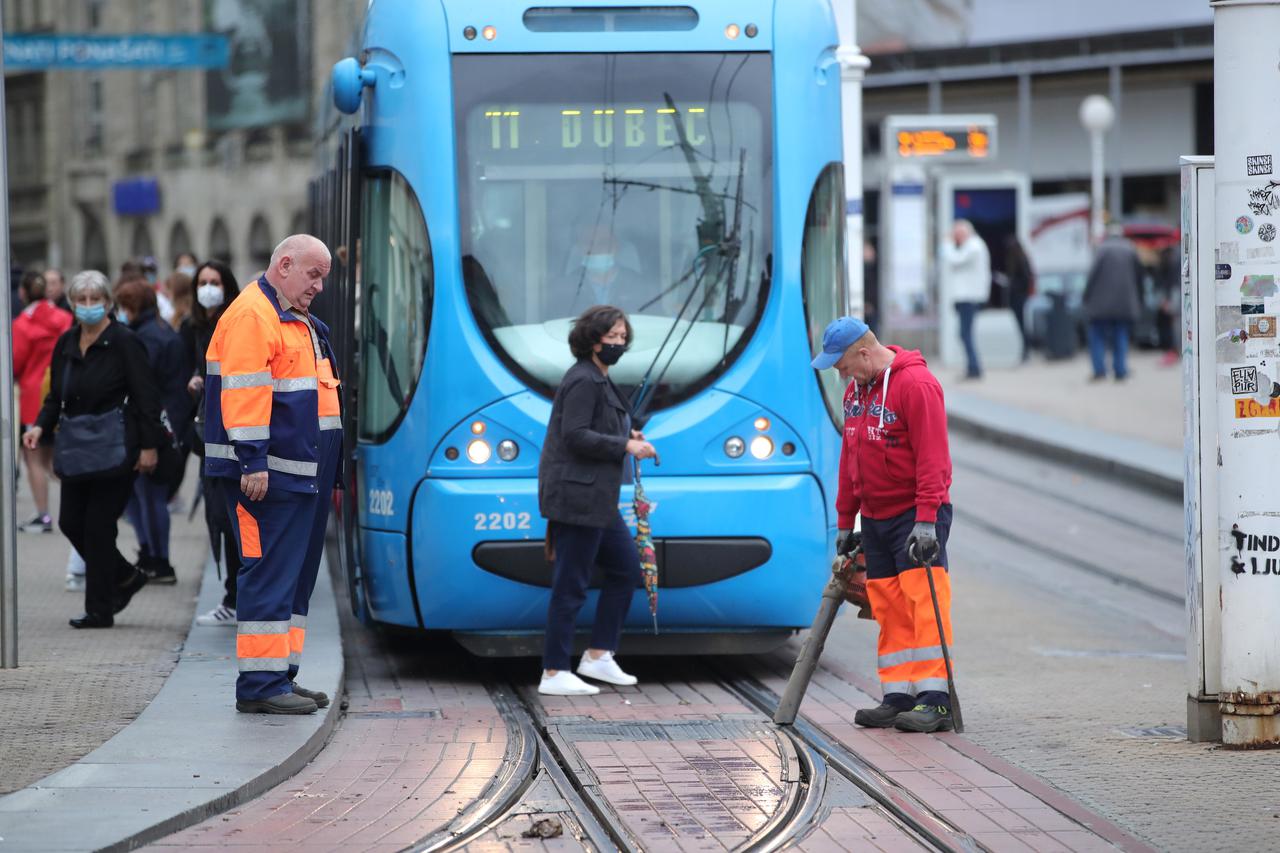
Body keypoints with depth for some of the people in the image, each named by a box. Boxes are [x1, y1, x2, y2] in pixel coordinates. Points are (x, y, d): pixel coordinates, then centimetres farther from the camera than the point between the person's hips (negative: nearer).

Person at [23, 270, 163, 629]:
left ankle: (99, 609, 4)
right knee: (71, 522, 7)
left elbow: (146, 398, -11)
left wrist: (149, 447, -15)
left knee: (98, 525, -5)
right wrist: (41, 426, -1)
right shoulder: (66, 343, 10)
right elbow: (56, 397, 17)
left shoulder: (124, 342, -10)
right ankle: (125, 577, 27)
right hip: (78, 451, 7)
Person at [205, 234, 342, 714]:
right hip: (270, 475, -11)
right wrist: (253, 462, -25)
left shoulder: (297, 322, 22)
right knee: (271, 572, -10)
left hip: (304, 474, 11)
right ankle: (261, 684, -10)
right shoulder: (252, 316, -11)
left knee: (297, 575, 12)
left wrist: (328, 475, 26)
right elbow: (244, 391, -20)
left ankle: (280, 679, 17)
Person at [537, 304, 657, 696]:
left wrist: (625, 435, 9)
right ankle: (554, 674, -2)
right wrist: (625, 447, -18)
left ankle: (599, 656, 17)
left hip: (596, 498, 11)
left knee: (626, 568, 14)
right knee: (571, 586, -7)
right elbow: (575, 435, -22)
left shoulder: (598, 380, 17)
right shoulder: (583, 381, -15)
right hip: (576, 495, -11)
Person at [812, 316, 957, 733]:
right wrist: (845, 521, 20)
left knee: (923, 604, -12)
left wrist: (926, 521, -24)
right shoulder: (857, 389, 13)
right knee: (889, 610, 5)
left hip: (916, 515, -8)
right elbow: (850, 456, 20)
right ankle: (898, 698, 7)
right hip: (875, 518, 8)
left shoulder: (916, 385, -15)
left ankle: (936, 701, -15)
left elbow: (932, 458, -19)